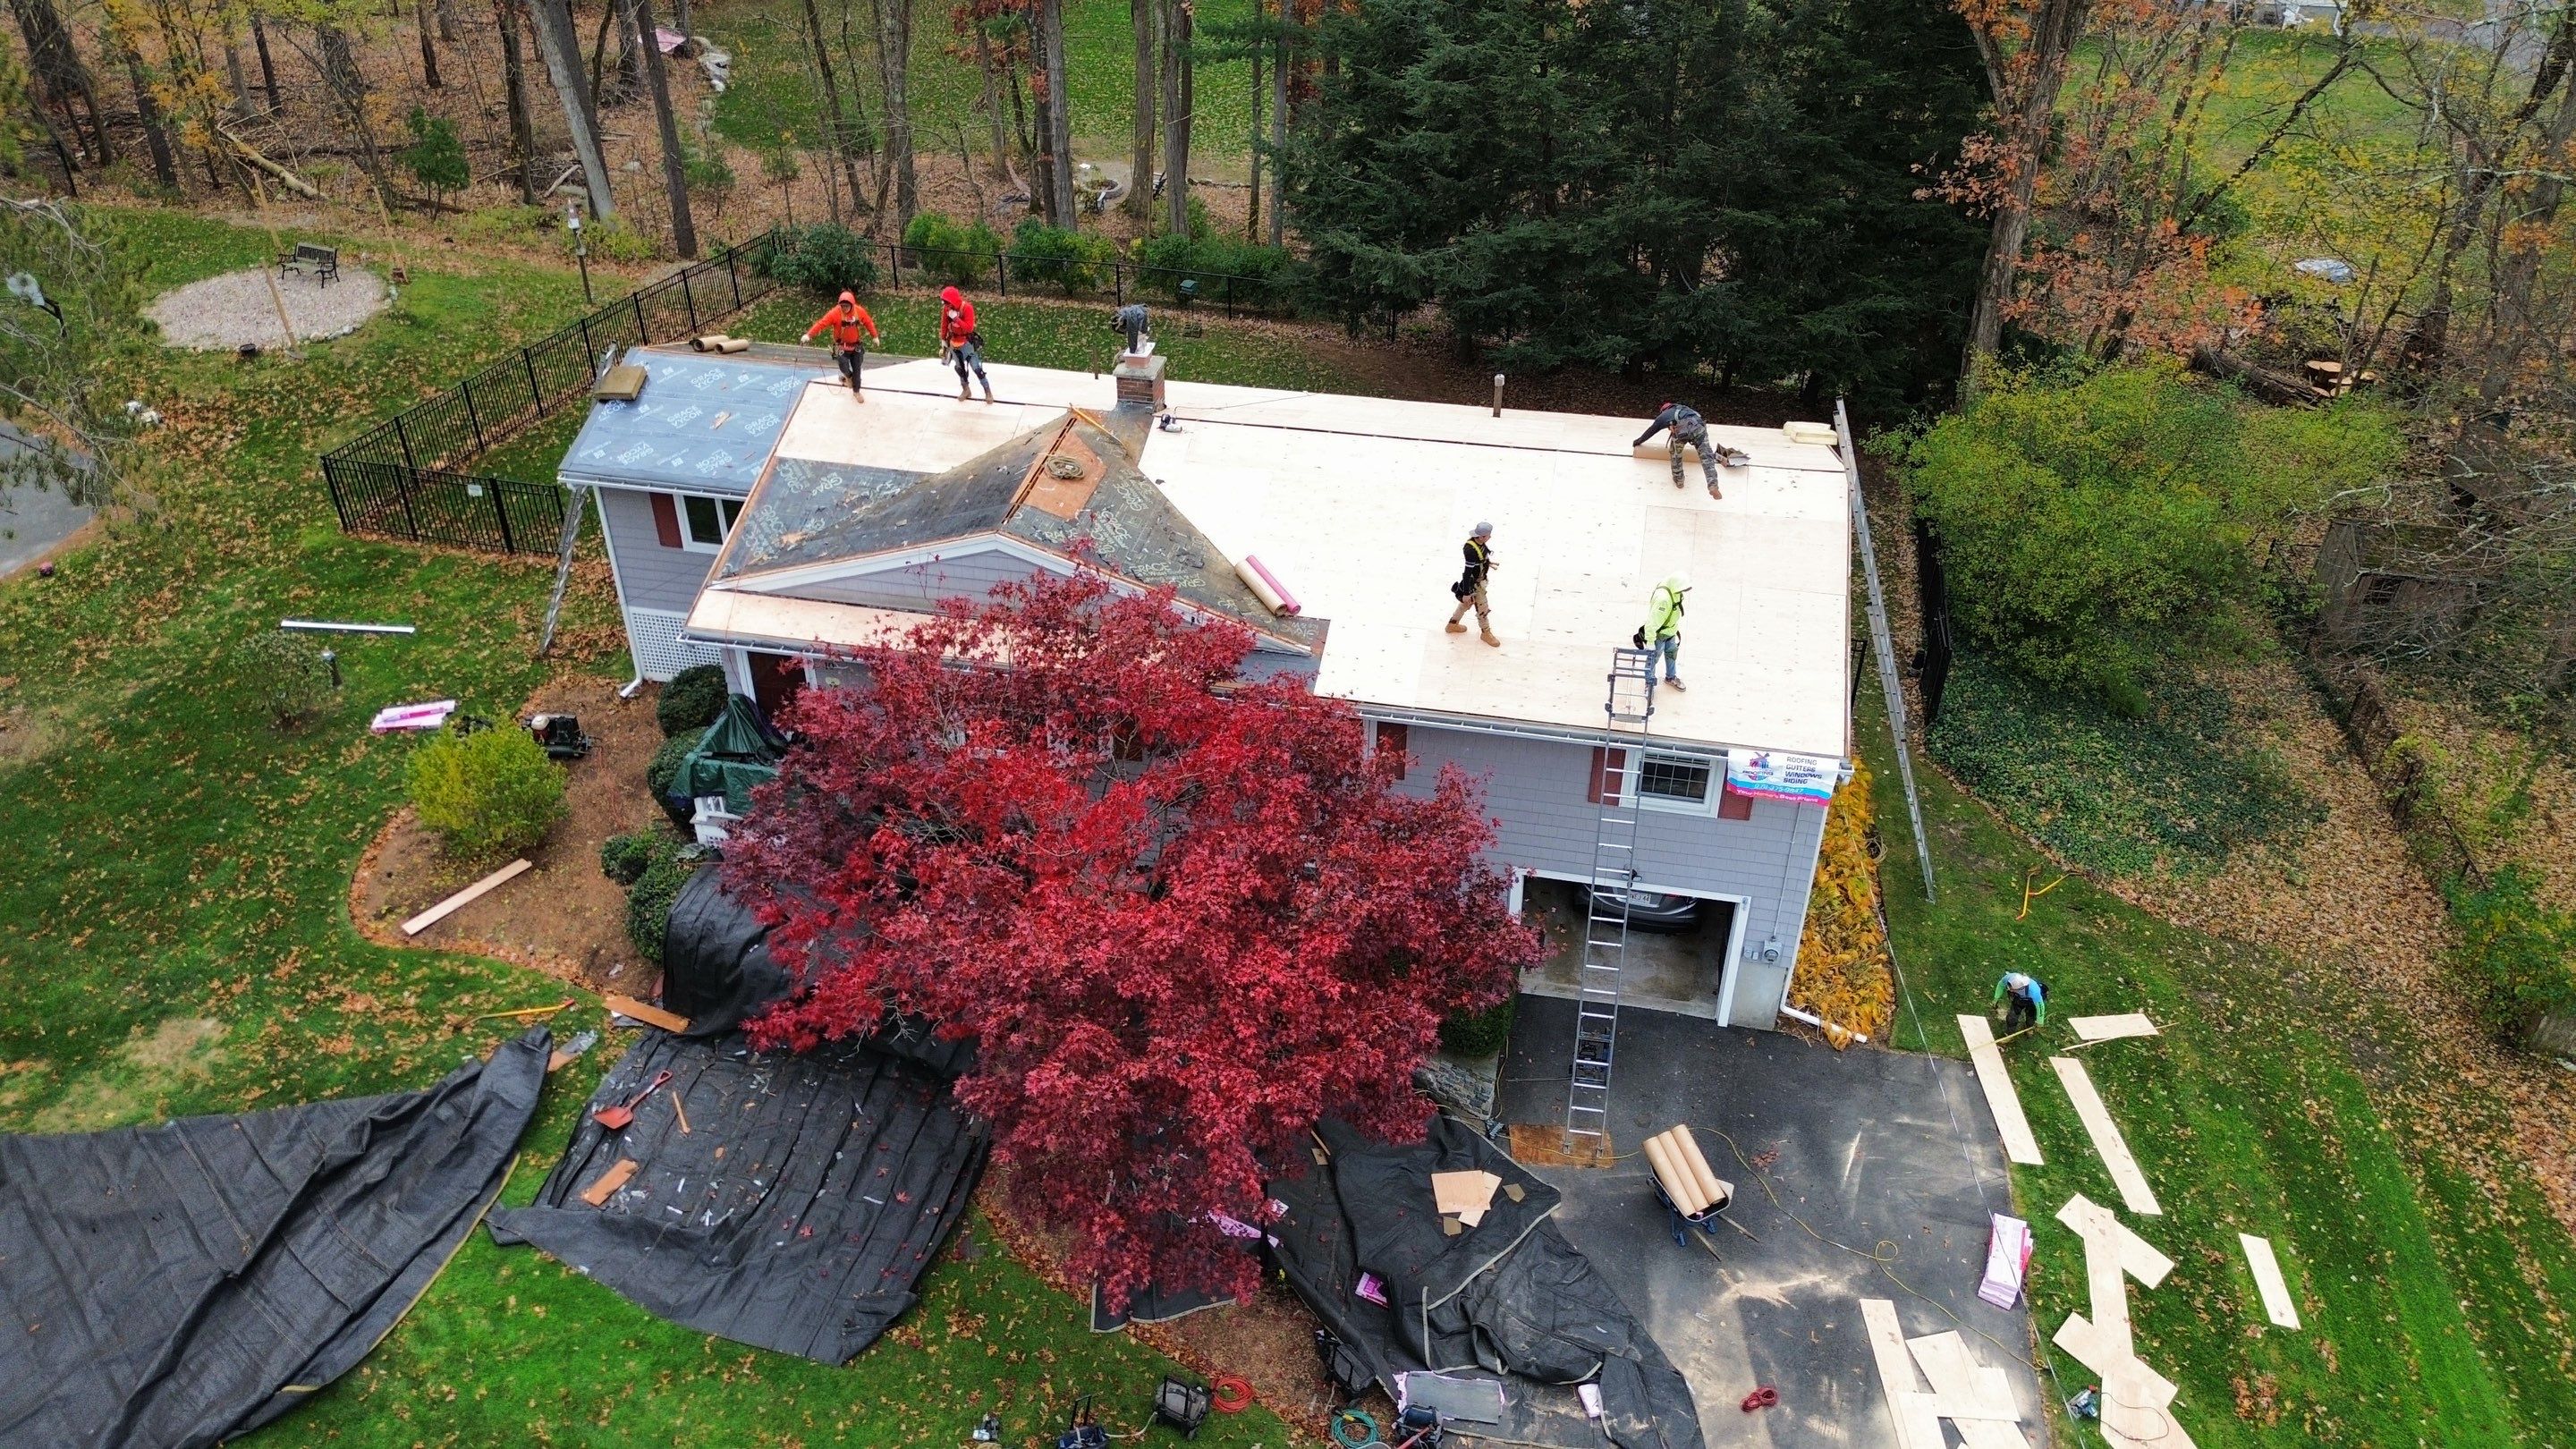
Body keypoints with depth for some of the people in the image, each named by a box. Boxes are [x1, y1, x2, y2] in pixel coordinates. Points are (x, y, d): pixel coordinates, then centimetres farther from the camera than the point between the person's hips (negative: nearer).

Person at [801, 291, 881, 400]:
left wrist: (874, 336, 6)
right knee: (844, 368, -11)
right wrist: (809, 334, -33)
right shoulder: (835, 313, -23)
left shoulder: (860, 311, -14)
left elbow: (869, 322, 2)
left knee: (857, 369, 10)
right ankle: (848, 376, 29)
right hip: (841, 346, -3)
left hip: (855, 346, 3)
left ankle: (856, 391, 32)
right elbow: (822, 323, -25)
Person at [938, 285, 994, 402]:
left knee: (977, 368, -8)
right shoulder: (946, 308, -5)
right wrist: (943, 340, 13)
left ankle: (988, 392, 2)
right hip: (954, 342, 5)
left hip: (968, 343, -5)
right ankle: (966, 390, 31)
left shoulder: (967, 307, -23)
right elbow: (944, 325, 8)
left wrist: (956, 318, -31)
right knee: (959, 368, 15)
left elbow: (969, 327, -28)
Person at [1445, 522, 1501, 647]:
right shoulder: (1472, 551, -37)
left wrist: (1486, 562, 17)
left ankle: (1453, 624, 48)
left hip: (1479, 579, 9)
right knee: (1482, 608, 11)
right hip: (1474, 583, -9)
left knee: (1467, 602, 28)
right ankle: (1486, 633, 35)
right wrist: (1466, 593, -25)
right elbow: (1467, 572, -31)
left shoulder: (1479, 542, -12)